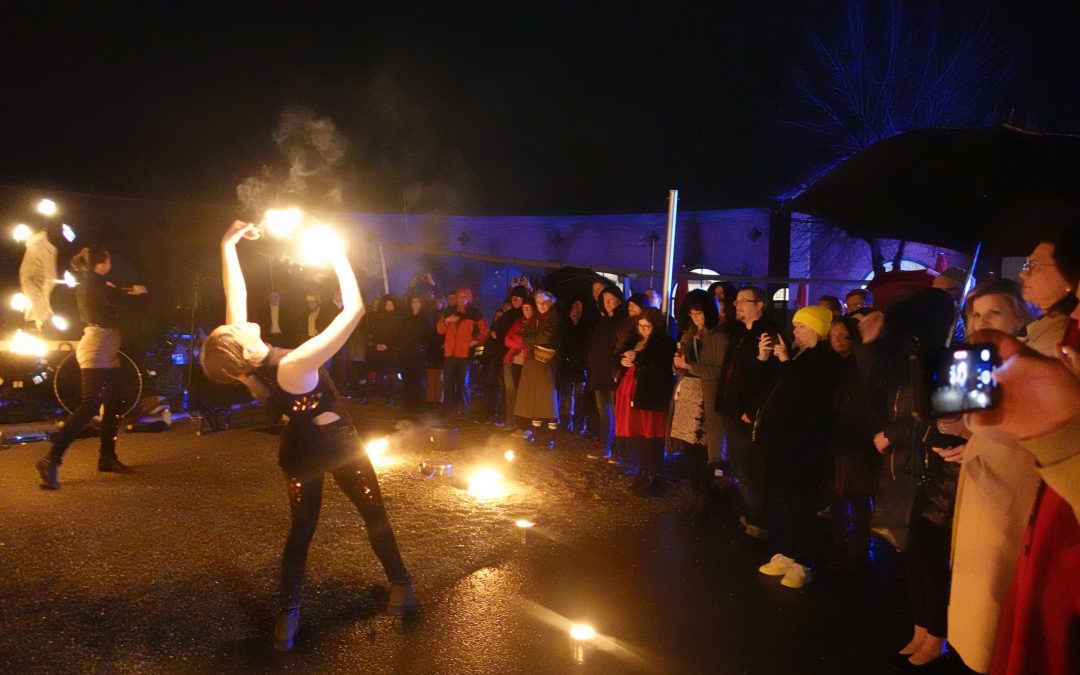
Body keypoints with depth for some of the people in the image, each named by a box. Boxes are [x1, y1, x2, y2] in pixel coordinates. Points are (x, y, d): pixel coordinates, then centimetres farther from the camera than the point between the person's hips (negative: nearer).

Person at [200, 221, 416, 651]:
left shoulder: (243, 366, -16)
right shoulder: (293, 367, -34)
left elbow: (235, 296, -5)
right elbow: (353, 309, -35)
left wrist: (227, 245, 1)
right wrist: (338, 256, -25)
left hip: (298, 450, 6)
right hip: (337, 446, -5)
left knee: (301, 528, 16)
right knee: (374, 514, 14)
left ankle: (287, 615, 14)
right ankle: (400, 583, 29)